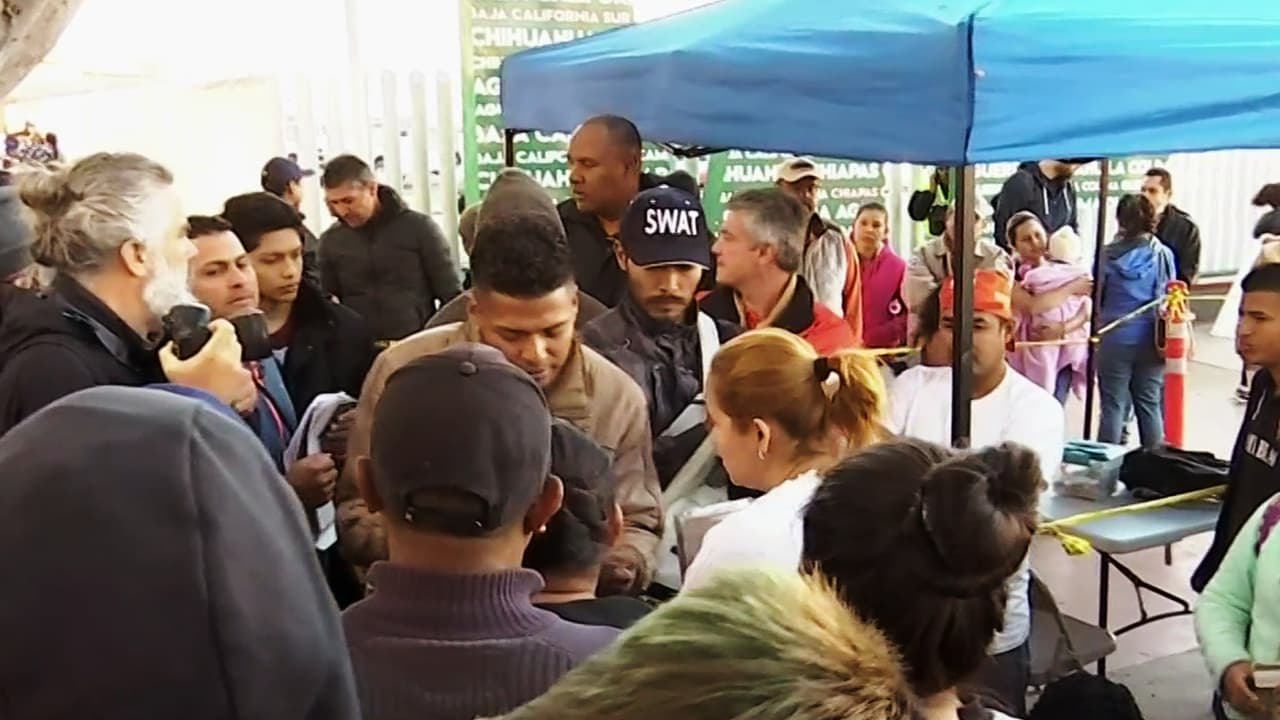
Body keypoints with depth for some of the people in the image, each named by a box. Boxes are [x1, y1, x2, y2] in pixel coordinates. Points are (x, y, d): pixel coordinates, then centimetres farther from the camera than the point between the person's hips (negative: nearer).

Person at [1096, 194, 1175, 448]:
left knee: (1112, 406, 5)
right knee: (1149, 405, 12)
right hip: (1149, 340, 2)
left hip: (1115, 339, -2)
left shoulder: (1108, 255, -8)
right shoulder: (1163, 255, -4)